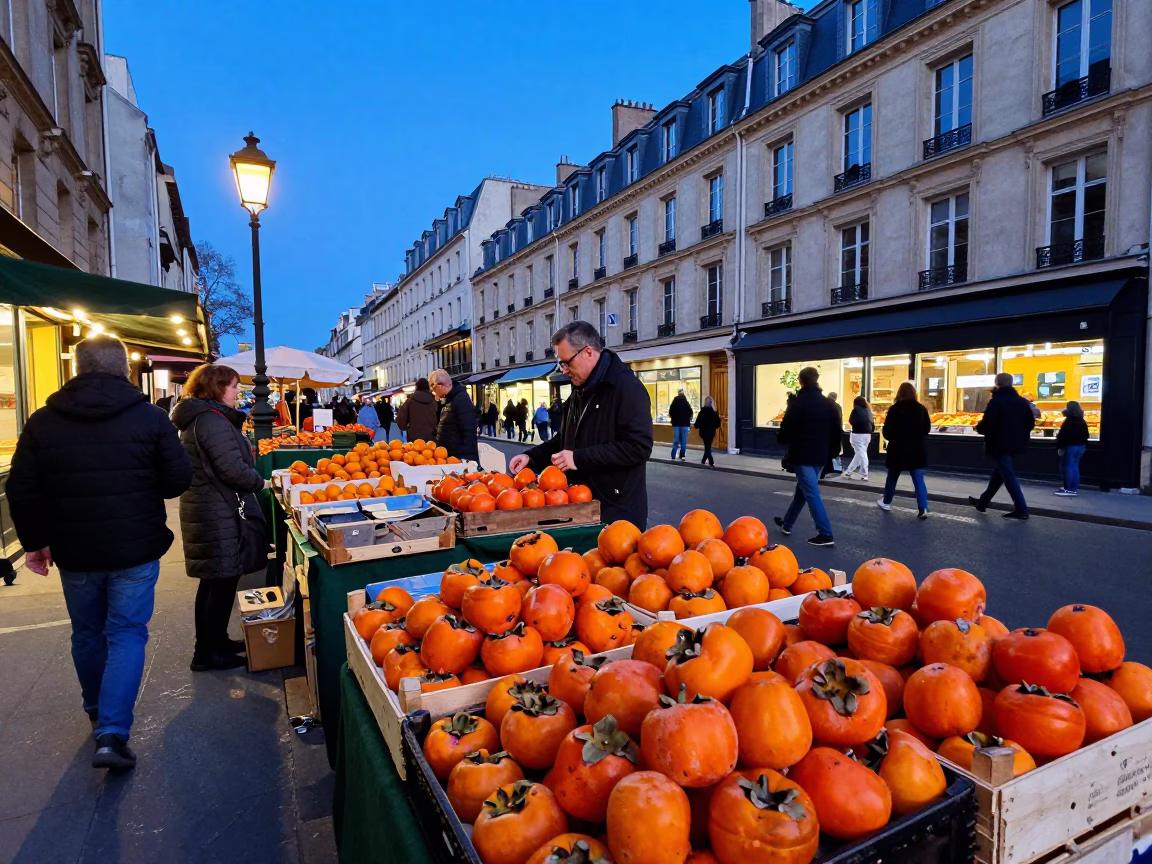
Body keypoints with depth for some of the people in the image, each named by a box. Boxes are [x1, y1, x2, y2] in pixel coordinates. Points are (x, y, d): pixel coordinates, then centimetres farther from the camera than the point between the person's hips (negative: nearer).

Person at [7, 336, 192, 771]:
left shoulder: (42, 421, -2)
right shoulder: (151, 417, -10)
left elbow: (22, 492, 0)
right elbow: (178, 480, -8)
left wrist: (34, 542, 12)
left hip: (73, 551, 3)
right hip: (135, 549, -3)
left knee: (87, 633, 21)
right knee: (126, 634, 6)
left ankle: (97, 713, 40)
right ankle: (111, 734, -2)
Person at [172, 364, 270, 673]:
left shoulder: (197, 417, 14)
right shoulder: (212, 420, -18)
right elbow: (232, 469, -23)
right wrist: (260, 483, -7)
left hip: (203, 508, 11)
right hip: (216, 512, -11)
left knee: (213, 579, 18)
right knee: (224, 579, -1)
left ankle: (213, 641, 30)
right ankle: (208, 653, 8)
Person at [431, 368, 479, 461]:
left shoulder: (461, 399, -16)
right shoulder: (448, 400, 14)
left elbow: (469, 432, -23)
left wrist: (466, 458, -25)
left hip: (460, 458, -9)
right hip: (449, 456, 9)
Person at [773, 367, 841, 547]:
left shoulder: (798, 403, -13)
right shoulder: (829, 404, 7)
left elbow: (786, 430, -15)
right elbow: (836, 432, 10)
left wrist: (780, 438, 8)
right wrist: (832, 454, 18)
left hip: (802, 455, -7)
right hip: (820, 455, 7)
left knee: (812, 493, -5)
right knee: (802, 489, 19)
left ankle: (825, 534, -7)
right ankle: (787, 523, 33)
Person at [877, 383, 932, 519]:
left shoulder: (894, 409, -11)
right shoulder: (921, 409, -2)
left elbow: (887, 431, -7)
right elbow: (927, 429, 10)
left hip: (898, 450, -2)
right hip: (917, 450, 2)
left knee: (892, 478, 15)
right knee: (919, 480, 2)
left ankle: (886, 502, 29)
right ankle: (923, 509, -7)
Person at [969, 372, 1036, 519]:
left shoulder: (996, 401, -15)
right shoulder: (1022, 401, 9)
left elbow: (987, 424, -22)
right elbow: (1031, 423, 11)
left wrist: (978, 428, -1)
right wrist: (1019, 434, 23)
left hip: (998, 445, -8)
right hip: (1014, 444, 8)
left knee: (1008, 476, -4)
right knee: (998, 473, 17)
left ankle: (1021, 509, -5)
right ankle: (982, 502, 29)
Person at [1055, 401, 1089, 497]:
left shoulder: (1068, 422, -16)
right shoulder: (1082, 422, 10)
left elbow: (1063, 435, -20)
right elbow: (1086, 435, 17)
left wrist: (1060, 447, -15)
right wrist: (1083, 445, 25)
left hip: (1070, 446, -8)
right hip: (1080, 446, 8)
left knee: (1068, 466, -3)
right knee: (1075, 466, 13)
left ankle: (1069, 489, -4)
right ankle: (1074, 488, 15)